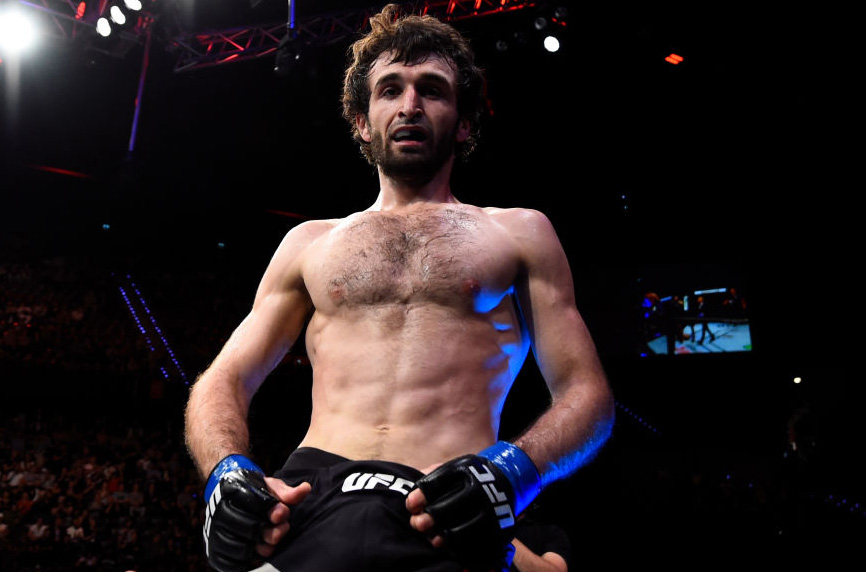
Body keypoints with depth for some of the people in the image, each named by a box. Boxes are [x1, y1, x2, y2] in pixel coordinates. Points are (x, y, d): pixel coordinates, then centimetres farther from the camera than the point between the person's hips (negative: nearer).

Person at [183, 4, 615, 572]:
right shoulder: (310, 242, 24)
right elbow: (225, 380, 19)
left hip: (442, 522, -2)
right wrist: (227, 470, -4)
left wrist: (512, 469, -11)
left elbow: (585, 390, 11)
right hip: (305, 501, 3)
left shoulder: (519, 233, 18)